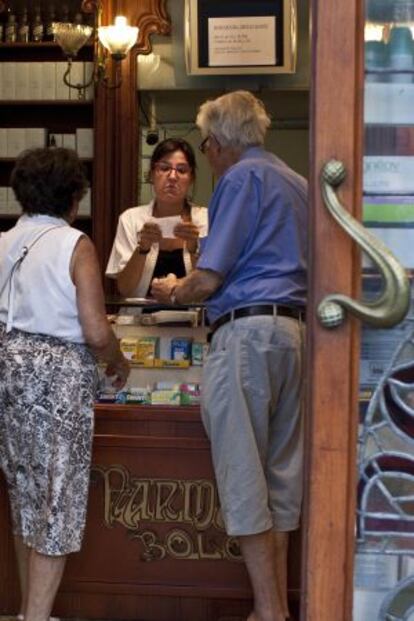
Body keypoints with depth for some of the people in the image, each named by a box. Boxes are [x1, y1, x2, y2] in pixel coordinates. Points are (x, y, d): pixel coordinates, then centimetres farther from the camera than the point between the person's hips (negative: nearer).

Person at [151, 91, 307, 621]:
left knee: (242, 478, -3)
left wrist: (172, 291, 12)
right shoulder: (297, 182, 21)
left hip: (246, 331, -8)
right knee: (280, 475, 11)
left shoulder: (241, 178, -4)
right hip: (294, 330, 8)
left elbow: (207, 280, -9)